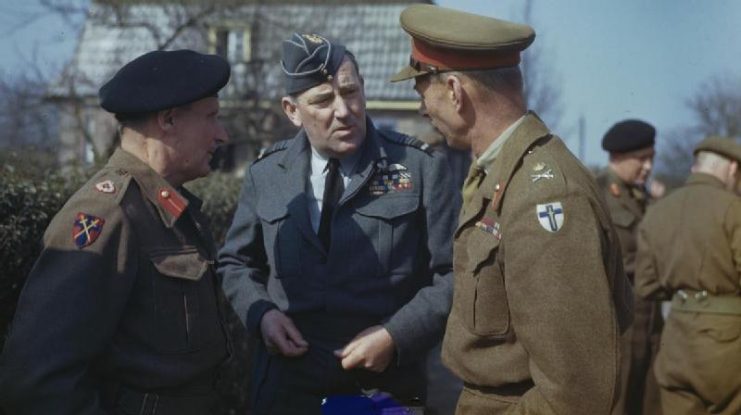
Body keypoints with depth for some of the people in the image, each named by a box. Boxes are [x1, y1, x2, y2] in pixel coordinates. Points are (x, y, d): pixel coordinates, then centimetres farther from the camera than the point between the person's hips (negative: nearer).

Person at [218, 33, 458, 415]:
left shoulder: (421, 167, -7)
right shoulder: (265, 174, 2)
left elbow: (454, 275, -5)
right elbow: (236, 263, 14)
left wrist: (397, 336, -16)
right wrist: (260, 313, -4)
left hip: (387, 384, -2)